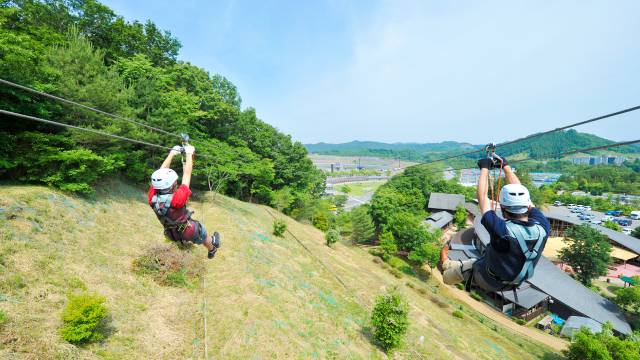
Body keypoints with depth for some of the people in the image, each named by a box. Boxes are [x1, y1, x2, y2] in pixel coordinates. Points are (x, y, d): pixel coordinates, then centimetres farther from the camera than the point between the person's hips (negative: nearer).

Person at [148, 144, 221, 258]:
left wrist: (172, 153, -8)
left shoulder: (152, 197, -25)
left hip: (171, 233, 5)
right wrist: (189, 153, -21)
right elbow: (187, 174, -32)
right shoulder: (176, 199, -40)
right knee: (203, 233, 26)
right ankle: (212, 249, 54)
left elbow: (161, 172, -15)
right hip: (188, 232, -5)